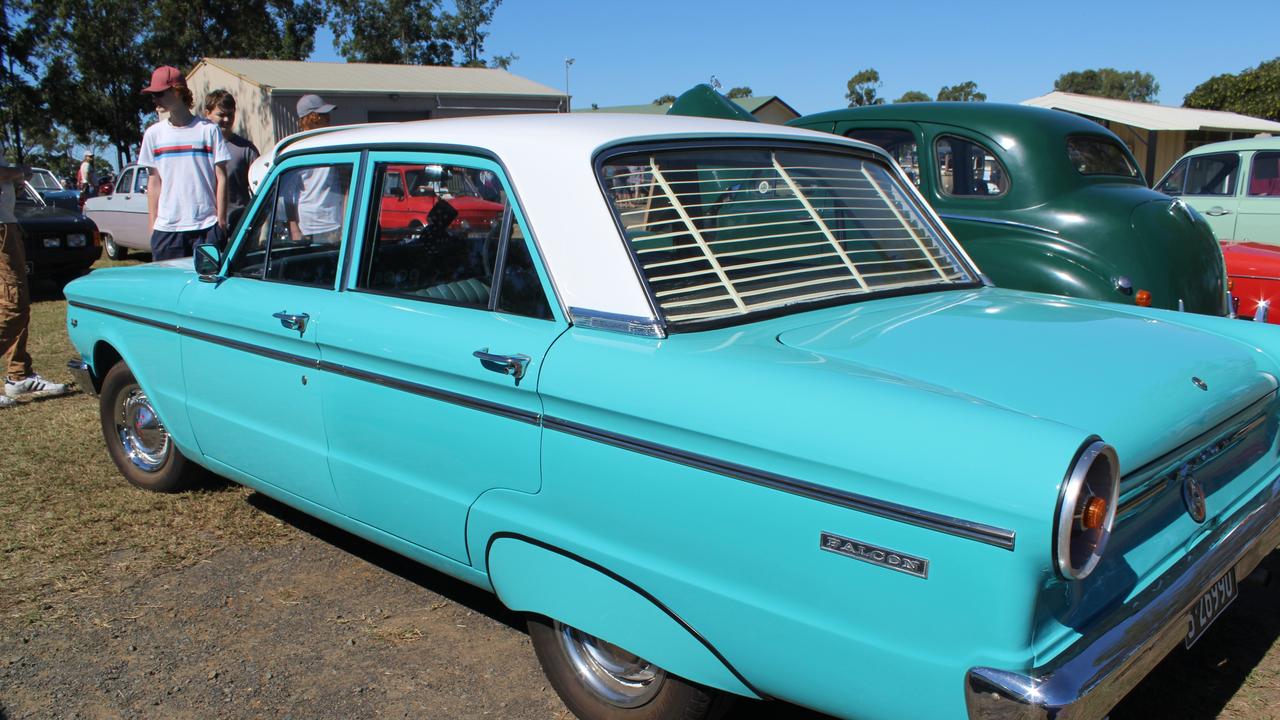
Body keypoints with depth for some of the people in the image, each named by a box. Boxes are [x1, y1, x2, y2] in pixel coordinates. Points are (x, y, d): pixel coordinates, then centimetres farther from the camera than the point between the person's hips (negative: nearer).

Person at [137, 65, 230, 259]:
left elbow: (221, 178, 1)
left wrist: (221, 220, -3)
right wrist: (152, 224, 8)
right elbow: (154, 182, 12)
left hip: (207, 226, -3)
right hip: (166, 229, 3)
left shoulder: (208, 130, 1)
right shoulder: (153, 134, 9)